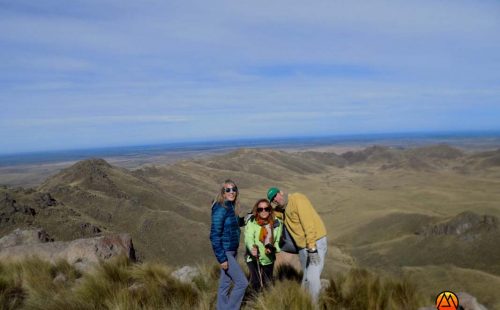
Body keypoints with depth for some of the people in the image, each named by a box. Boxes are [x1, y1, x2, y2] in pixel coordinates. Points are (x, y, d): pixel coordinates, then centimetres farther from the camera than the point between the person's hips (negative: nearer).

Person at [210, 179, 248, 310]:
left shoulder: (231, 207, 8)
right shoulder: (221, 209, -18)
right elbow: (214, 235, -21)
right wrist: (222, 258, -22)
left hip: (231, 251, 8)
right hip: (225, 252, -8)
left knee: (225, 284, 14)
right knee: (242, 282, -7)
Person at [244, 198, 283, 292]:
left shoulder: (276, 223, -4)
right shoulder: (252, 222, -14)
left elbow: (277, 241, 3)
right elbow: (249, 238, -27)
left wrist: (274, 248, -19)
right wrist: (252, 248, -47)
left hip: (269, 259, 4)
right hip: (254, 258, -3)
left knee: (268, 284, 16)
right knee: (256, 283, -14)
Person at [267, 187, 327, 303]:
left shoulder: (297, 199, -14)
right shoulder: (282, 209, 11)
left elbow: (308, 224, -21)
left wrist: (312, 248, -25)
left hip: (316, 242, -8)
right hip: (302, 247, 8)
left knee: (312, 277, -13)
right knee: (306, 278, 12)